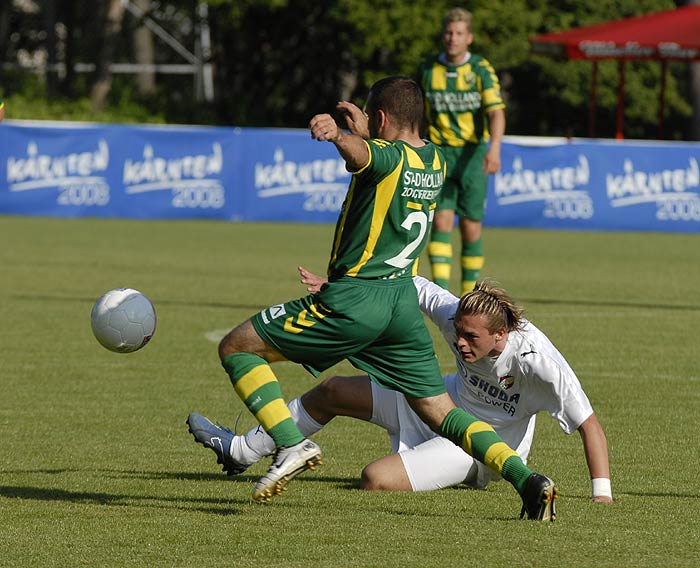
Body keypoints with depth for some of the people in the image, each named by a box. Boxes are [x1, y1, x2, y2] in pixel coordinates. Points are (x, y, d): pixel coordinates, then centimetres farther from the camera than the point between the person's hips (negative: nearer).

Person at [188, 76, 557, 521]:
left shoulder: (387, 155, -12)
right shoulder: (436, 162, 11)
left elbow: (360, 152, -39)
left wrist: (337, 134, -58)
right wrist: (365, 132, 44)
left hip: (353, 297, -8)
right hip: (404, 301, 8)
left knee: (237, 347, 2)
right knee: (441, 413, 12)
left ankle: (292, 445, -15)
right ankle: (526, 479, -7)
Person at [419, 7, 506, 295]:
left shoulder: (481, 69, -5)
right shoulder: (427, 69, 3)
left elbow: (496, 112, -16)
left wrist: (495, 147, -33)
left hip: (472, 155, -1)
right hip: (439, 153, 1)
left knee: (471, 228, 3)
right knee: (441, 222, -14)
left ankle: (470, 293, 17)